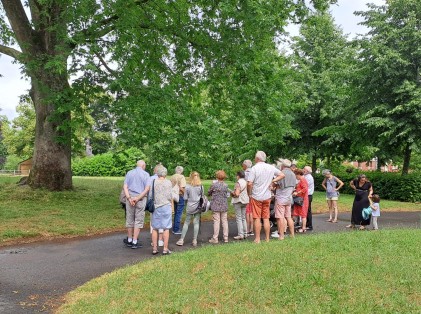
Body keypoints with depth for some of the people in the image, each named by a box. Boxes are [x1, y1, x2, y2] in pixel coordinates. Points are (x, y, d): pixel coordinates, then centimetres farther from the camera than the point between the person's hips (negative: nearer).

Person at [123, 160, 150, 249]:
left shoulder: (129, 173, 8)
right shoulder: (145, 174, 0)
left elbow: (125, 187, -2)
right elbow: (147, 188, -10)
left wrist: (129, 198, -9)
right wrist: (138, 198, -12)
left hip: (130, 198, 3)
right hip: (141, 199, -3)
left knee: (129, 219, 12)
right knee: (138, 221, 3)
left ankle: (129, 240, 20)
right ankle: (135, 242, 3)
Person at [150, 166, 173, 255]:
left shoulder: (153, 182, 0)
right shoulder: (168, 182, -5)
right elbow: (170, 196, -5)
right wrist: (171, 203, 9)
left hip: (156, 207, 2)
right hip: (166, 206, -2)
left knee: (155, 228, 10)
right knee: (166, 228, 4)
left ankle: (154, 248, 13)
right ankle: (165, 249, 5)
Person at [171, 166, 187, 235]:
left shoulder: (172, 177, 6)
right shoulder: (181, 177, -13)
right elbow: (182, 188, -21)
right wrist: (185, 194, -8)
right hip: (180, 196, -7)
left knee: (176, 213, 18)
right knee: (179, 214, 0)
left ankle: (174, 229, 23)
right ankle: (177, 230, 4)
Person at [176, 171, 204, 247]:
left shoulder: (188, 187, -9)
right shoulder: (201, 187, -5)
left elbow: (185, 198, -5)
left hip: (190, 207, -1)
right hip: (198, 207, 1)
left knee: (186, 223, 8)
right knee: (196, 223, 7)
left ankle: (181, 240, 9)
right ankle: (194, 240, 10)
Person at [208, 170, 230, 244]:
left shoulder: (214, 185, -11)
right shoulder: (226, 185, -1)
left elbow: (209, 193, 1)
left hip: (216, 206, -3)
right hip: (224, 206, 3)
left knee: (216, 221, -1)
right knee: (225, 221, 9)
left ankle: (215, 238, 2)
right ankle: (225, 238, 13)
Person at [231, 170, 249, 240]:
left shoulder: (238, 183, -16)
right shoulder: (246, 182, 7)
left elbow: (236, 194, -23)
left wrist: (232, 193, -4)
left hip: (238, 201, -7)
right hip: (245, 201, 8)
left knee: (239, 218, -4)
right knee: (243, 218, 15)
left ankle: (240, 234, -6)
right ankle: (245, 233, 17)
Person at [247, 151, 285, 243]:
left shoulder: (254, 168, -13)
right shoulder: (271, 167, 3)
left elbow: (249, 183, -19)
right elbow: (282, 175, 11)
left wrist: (249, 194, -4)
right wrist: (272, 181, 4)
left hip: (256, 197, -4)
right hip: (267, 197, 4)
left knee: (257, 219, 2)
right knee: (266, 219, 10)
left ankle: (257, 239, 6)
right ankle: (267, 239, 15)